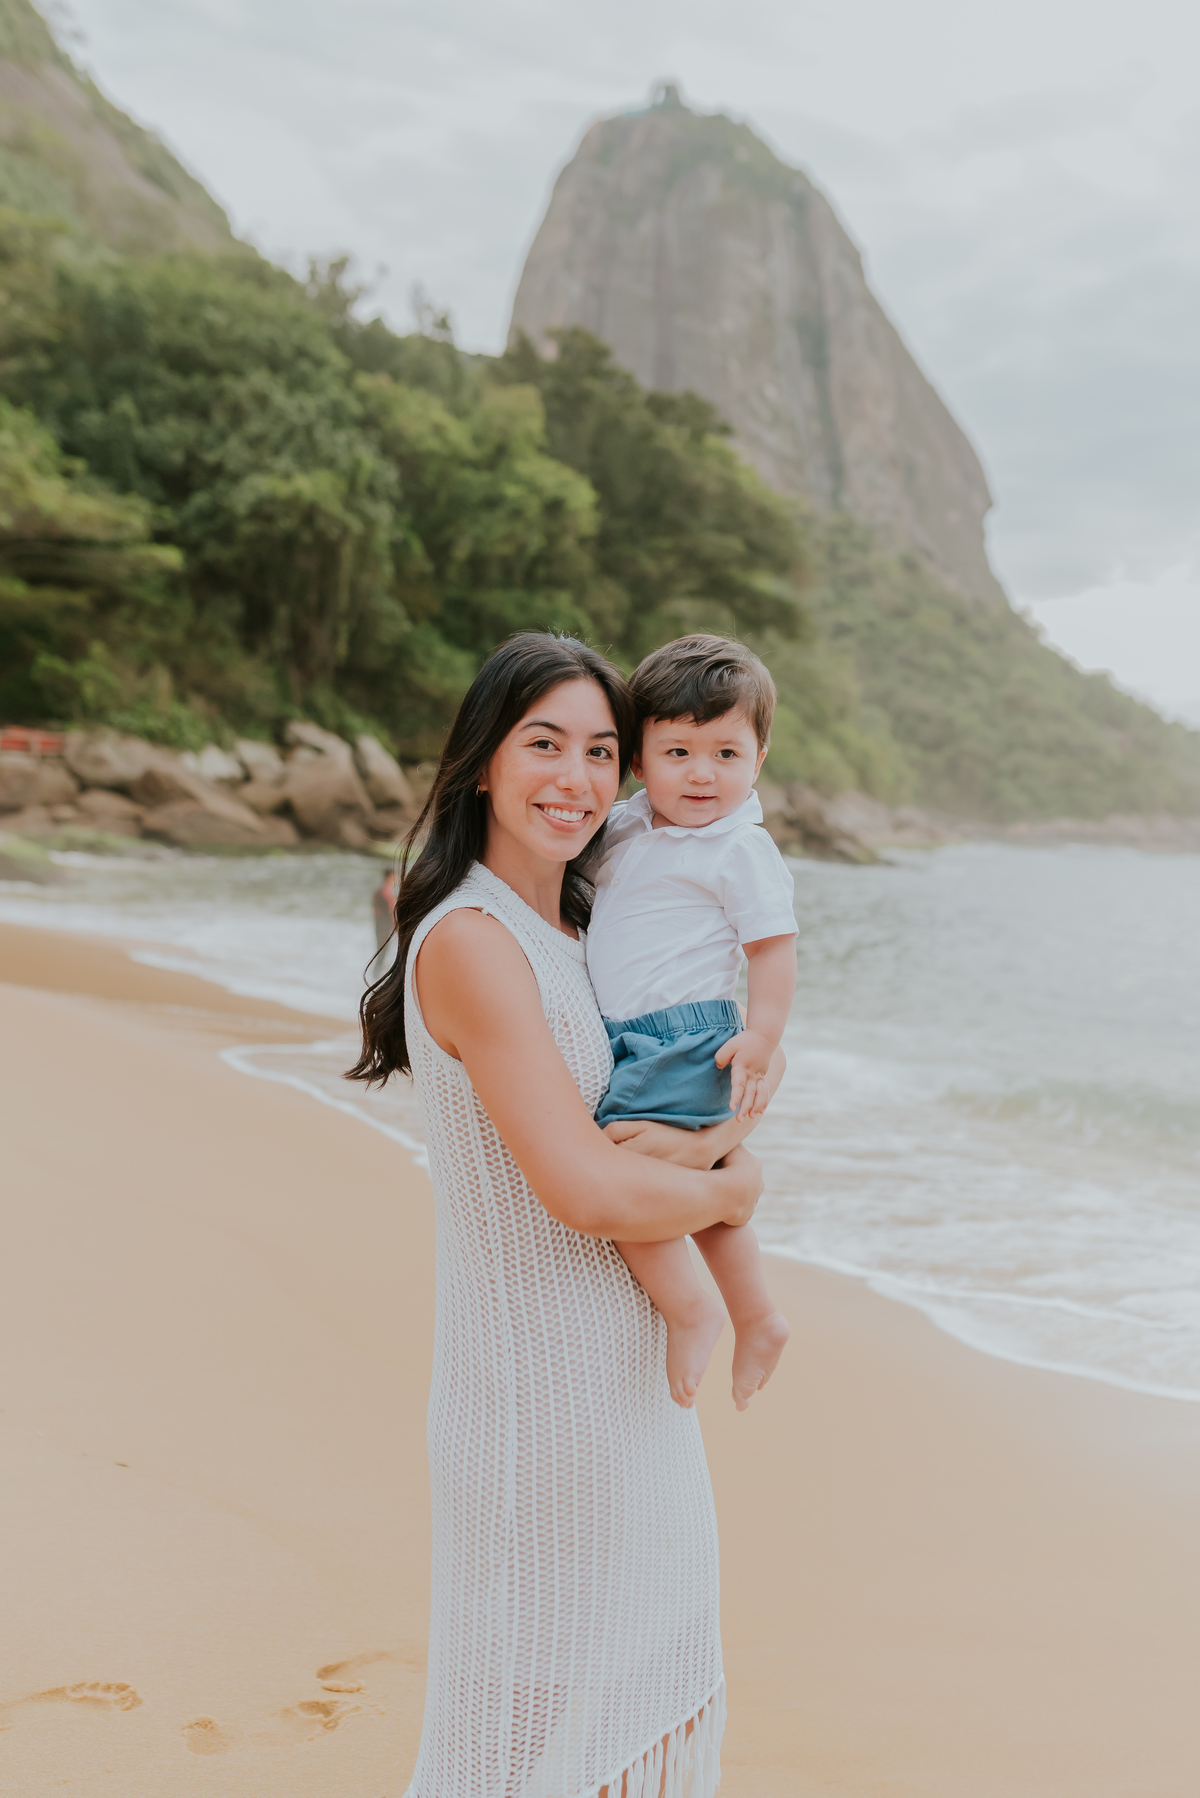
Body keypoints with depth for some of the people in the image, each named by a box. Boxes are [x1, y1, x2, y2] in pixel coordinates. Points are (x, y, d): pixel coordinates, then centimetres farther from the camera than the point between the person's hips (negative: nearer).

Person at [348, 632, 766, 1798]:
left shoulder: (566, 935, 8)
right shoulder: (470, 942, -21)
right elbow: (586, 1192, -27)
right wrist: (728, 1192, -10)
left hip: (623, 1376, 9)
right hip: (541, 1385, -9)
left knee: (636, 1689, 21)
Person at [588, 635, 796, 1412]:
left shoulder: (742, 850, -11)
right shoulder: (630, 827, 11)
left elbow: (774, 945, -13)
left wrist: (761, 1039, -24)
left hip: (686, 1041, -8)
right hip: (638, 1044, 9)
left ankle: (691, 1311, -2)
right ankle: (757, 1318, 36)